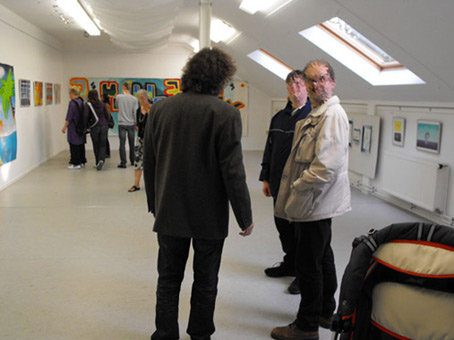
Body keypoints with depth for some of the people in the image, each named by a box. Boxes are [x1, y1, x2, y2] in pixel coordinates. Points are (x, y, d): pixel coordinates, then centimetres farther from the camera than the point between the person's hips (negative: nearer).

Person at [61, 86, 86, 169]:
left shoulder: (72, 103, -16)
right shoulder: (81, 101, 8)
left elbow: (69, 117, -17)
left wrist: (65, 127, -11)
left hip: (73, 127, -8)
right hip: (81, 128, 8)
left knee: (74, 146, -3)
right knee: (81, 145, 14)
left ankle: (76, 163, -2)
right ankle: (82, 162, 20)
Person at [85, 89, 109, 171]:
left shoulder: (88, 104, -3)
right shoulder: (102, 104, 5)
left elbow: (86, 116, -13)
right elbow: (107, 115, 6)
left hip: (94, 127, -2)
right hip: (104, 126, 2)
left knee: (96, 146, 10)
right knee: (102, 145, 3)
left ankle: (98, 163, 14)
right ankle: (101, 160, -19)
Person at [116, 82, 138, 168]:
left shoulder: (119, 97, -5)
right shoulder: (134, 99, -5)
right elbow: (135, 112, -3)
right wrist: (136, 122, 9)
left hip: (122, 123, -1)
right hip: (131, 123, 2)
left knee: (122, 143, -1)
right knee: (131, 143, 12)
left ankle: (123, 163, -5)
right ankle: (132, 161, 22)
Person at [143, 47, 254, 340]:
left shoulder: (160, 108, -1)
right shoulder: (226, 114, -15)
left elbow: (149, 163, 4)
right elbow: (233, 172, -16)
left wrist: (154, 203, 16)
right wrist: (245, 217, -6)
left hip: (170, 213, 3)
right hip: (210, 217, -3)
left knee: (168, 280, 17)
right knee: (205, 283, 15)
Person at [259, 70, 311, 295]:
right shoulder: (279, 117, 12)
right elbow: (269, 149, 17)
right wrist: (266, 178, 14)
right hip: (279, 184, 7)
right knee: (283, 226, 17)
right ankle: (290, 263, 36)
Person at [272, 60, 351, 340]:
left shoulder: (333, 114, -18)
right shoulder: (316, 114, 14)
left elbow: (328, 165, -26)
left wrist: (298, 188, -17)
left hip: (317, 203, -10)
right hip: (317, 203, 10)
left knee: (309, 265, 0)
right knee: (322, 257, 20)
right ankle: (326, 312, 37)